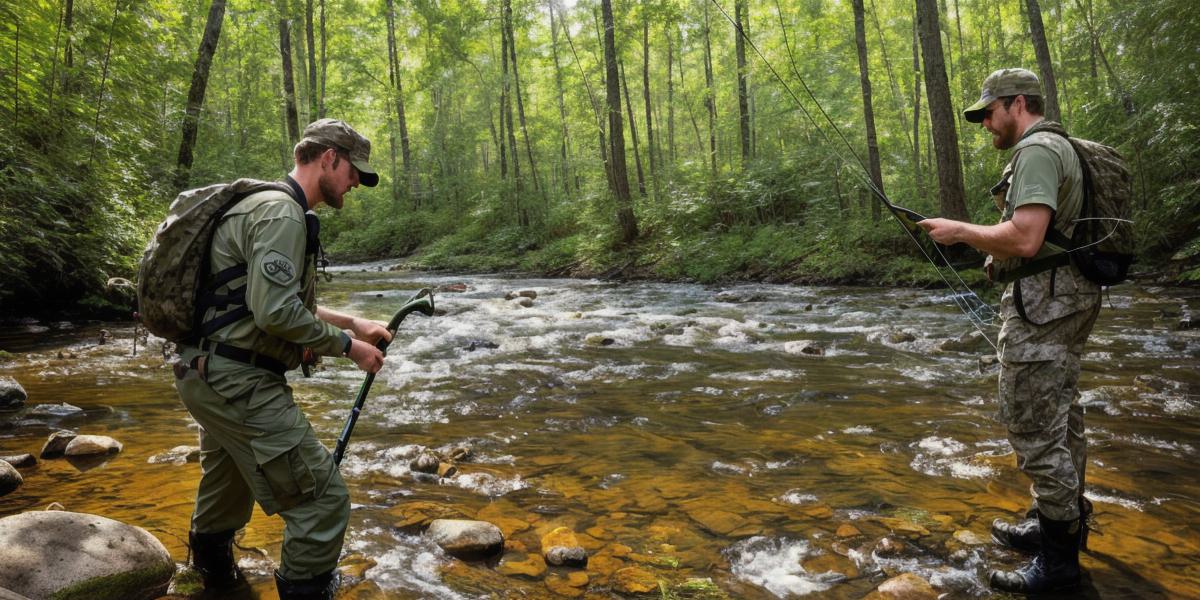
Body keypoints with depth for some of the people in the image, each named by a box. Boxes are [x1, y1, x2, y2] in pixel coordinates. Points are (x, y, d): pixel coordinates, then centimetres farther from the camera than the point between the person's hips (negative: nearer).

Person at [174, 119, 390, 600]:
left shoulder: (271, 207, 17)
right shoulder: (281, 212, -17)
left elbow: (286, 303, 22)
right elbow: (276, 313, -26)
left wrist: (353, 323, 14)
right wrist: (347, 345, -14)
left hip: (208, 375, 11)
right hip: (238, 382, -11)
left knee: (228, 486, 31)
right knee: (323, 499, -8)